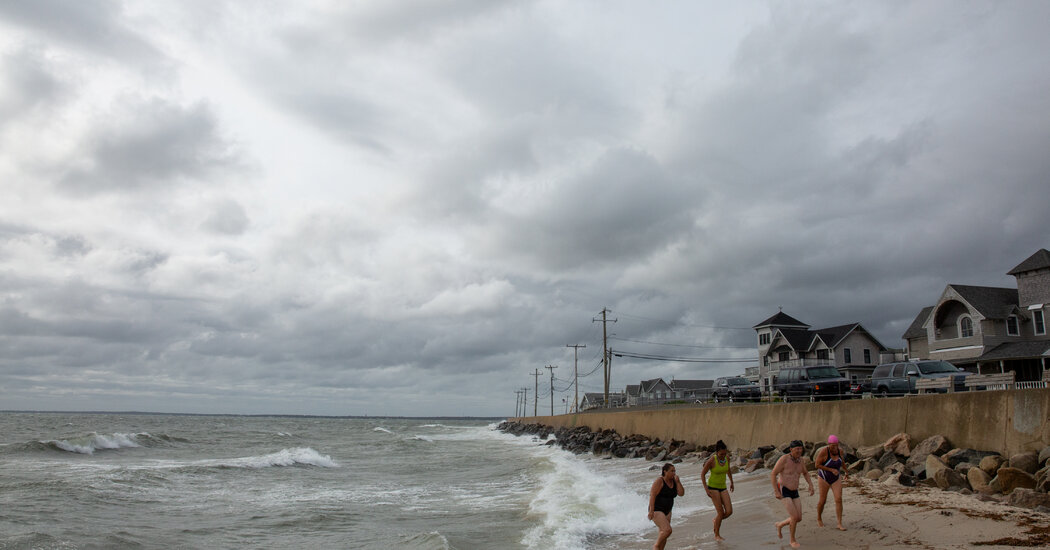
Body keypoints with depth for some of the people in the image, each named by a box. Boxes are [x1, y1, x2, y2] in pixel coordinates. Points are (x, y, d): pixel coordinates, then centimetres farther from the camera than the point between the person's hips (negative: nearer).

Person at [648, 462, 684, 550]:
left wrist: (677, 481, -12)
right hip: (656, 511, -8)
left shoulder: (674, 481, 5)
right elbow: (652, 495, -19)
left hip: (667, 511, 8)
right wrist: (651, 511, -24)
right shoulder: (659, 481, -16)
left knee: (663, 534, 8)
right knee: (667, 530, -20)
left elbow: (681, 493, -2)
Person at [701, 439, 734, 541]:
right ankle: (717, 535, 9)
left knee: (729, 512, -8)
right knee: (721, 513, -12)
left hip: (723, 488, 5)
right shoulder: (711, 461, -22)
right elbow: (702, 474, -12)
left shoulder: (727, 457, -7)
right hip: (712, 487, -5)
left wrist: (731, 482, 22)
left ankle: (716, 520, 23)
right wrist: (706, 489, -18)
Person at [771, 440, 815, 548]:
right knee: (794, 517, -15)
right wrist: (776, 491, -22)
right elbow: (773, 474, -18)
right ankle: (792, 540, 9)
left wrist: (811, 485, 0)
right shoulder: (784, 459, -22)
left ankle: (780, 525, 33)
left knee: (799, 519, 5)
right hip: (783, 492, -7)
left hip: (794, 492, 7)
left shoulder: (799, 459, 0)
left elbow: (805, 473, 15)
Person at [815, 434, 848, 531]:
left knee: (839, 499, -9)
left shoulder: (839, 450, -10)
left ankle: (840, 524, -5)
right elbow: (817, 465, -22)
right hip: (824, 478, -4)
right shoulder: (823, 451, -25)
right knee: (823, 500, 5)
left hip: (836, 479, 4)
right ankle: (818, 518, 31)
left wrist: (846, 470, 25)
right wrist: (831, 469, -27)